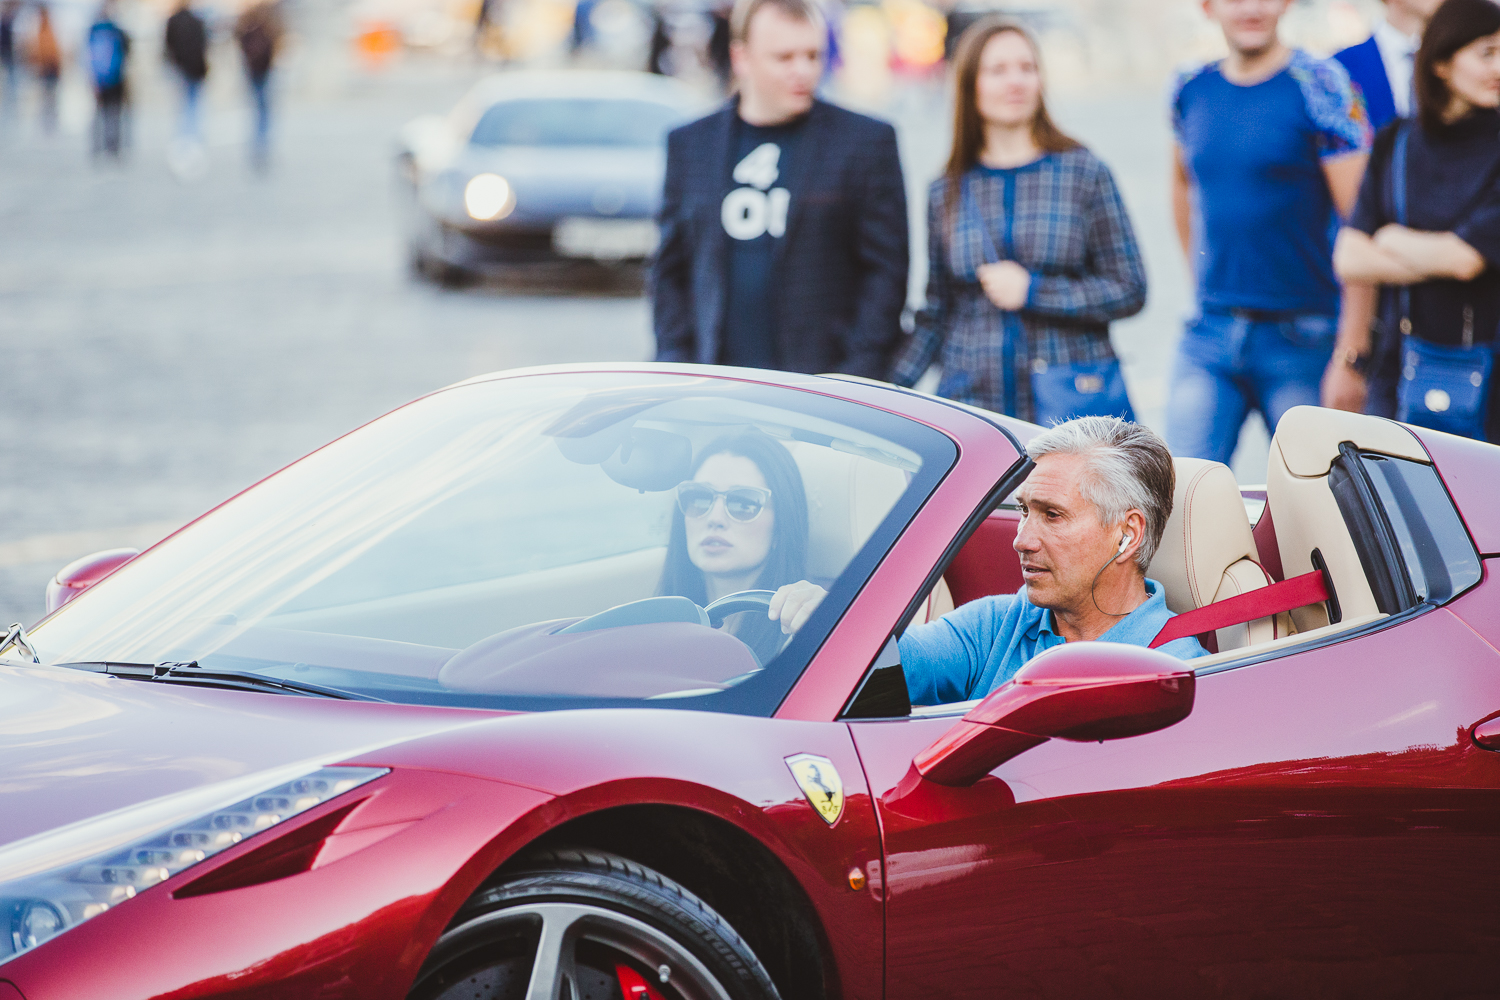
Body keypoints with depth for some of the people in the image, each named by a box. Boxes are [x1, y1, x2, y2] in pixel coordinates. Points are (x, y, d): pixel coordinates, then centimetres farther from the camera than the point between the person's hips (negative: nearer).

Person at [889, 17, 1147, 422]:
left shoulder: (1084, 174, 4)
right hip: (974, 404, 1)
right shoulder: (946, 194, 9)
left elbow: (1129, 289, 1)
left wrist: (1032, 291, -7)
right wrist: (889, 389, 4)